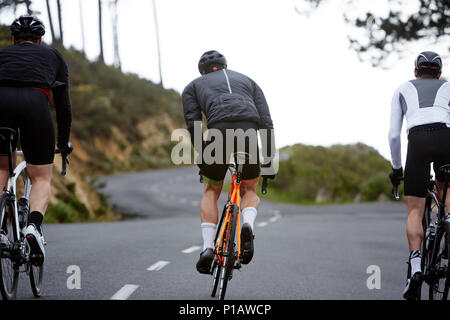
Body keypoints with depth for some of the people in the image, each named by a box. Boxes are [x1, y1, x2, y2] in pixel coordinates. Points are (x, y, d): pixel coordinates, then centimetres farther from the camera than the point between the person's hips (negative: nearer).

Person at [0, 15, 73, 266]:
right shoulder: (53, 56, 32)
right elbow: (63, 104, 32)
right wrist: (64, 143, 43)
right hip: (35, 103, -1)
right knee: (41, 178, 11)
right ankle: (34, 225, -16)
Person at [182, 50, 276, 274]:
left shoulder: (193, 86, 30)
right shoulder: (248, 81, 35)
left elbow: (193, 124, 10)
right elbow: (266, 123, 22)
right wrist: (269, 161, 20)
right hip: (249, 132, 1)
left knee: (211, 192, 20)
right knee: (249, 191, 21)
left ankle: (208, 248, 5)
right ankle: (248, 224, -11)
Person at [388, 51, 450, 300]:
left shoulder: (403, 90, 27)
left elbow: (393, 135, 20)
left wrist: (396, 168, 29)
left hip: (418, 141, -1)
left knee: (415, 210, 5)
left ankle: (415, 266, -12)